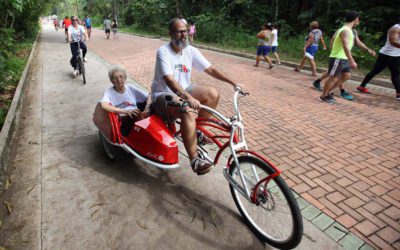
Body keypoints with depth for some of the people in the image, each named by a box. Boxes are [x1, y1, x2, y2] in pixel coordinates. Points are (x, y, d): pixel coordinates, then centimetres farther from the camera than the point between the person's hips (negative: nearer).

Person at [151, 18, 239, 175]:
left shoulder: (191, 51, 0)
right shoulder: (163, 51, -18)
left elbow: (210, 69, -2)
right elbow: (169, 80, -31)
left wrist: (233, 83, -12)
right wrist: (188, 98, -46)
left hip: (183, 91, 7)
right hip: (163, 95, -6)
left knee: (213, 94, -12)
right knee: (188, 111, -35)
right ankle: (194, 160, -26)